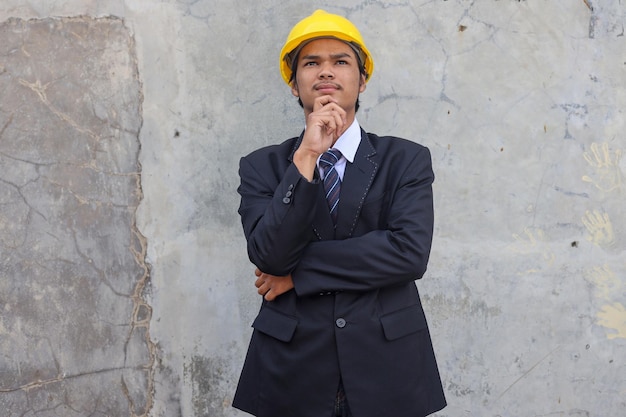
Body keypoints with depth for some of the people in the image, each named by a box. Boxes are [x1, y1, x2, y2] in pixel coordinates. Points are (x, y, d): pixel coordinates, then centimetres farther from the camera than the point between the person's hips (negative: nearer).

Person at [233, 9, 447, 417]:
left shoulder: (407, 160, 0)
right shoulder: (262, 167, 2)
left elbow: (411, 251, -15)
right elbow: (268, 256, -12)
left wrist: (299, 271, -13)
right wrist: (305, 157, -19)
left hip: (387, 369, 0)